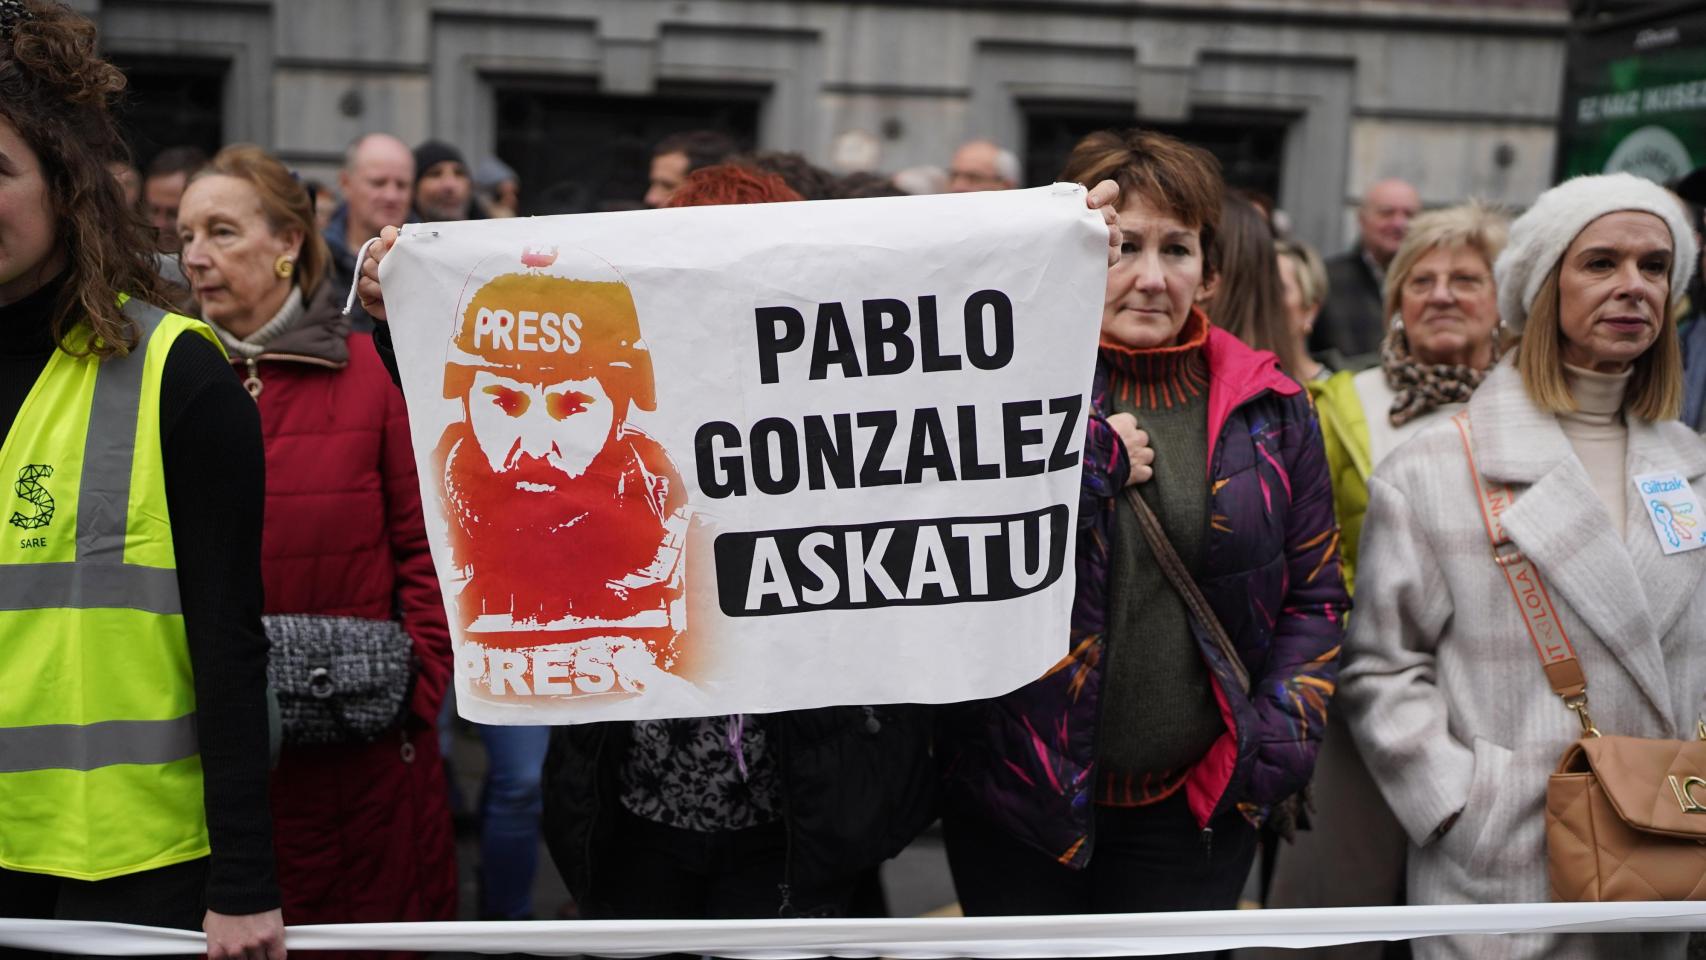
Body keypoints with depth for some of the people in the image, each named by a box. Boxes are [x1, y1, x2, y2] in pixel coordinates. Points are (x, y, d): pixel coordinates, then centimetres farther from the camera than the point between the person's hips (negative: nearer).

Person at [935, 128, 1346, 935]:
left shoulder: (1269, 409, 2)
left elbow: (1316, 594, 7)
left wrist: (1276, 741, -3)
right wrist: (1094, 461, -22)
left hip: (1196, 808, 2)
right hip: (1021, 793, -1)